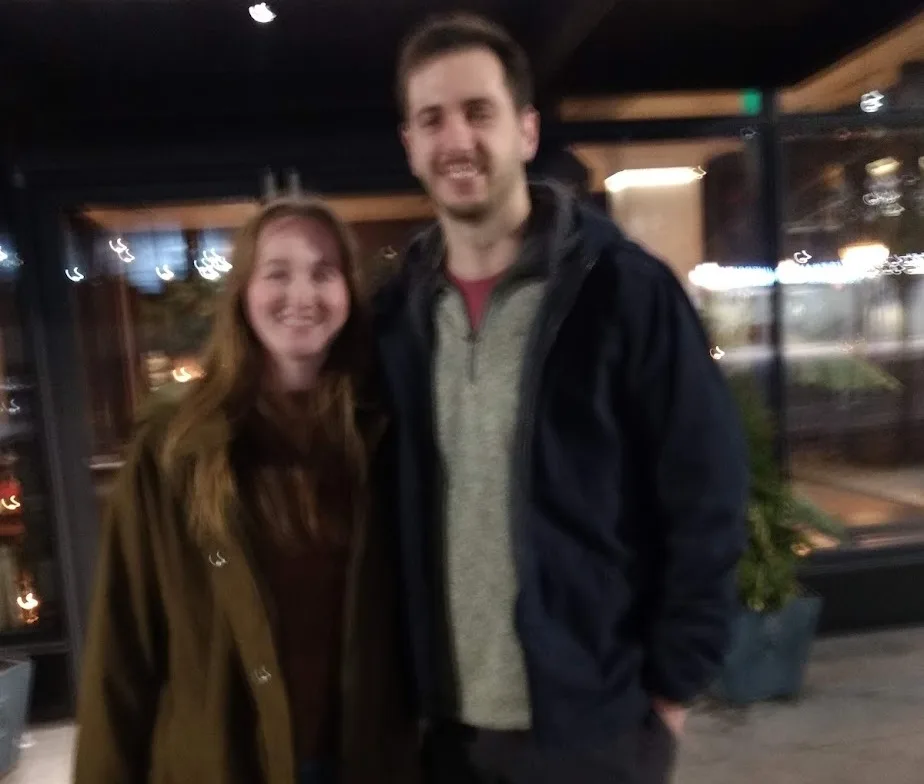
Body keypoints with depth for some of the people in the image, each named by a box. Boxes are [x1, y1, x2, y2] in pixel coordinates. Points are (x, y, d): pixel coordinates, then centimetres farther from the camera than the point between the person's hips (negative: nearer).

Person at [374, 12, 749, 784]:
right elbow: (391, 511, 5)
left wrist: (670, 687, -7)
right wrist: (405, 688, 6)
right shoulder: (398, 314, -1)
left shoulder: (625, 288, -13)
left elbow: (707, 500, -10)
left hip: (597, 722, -3)